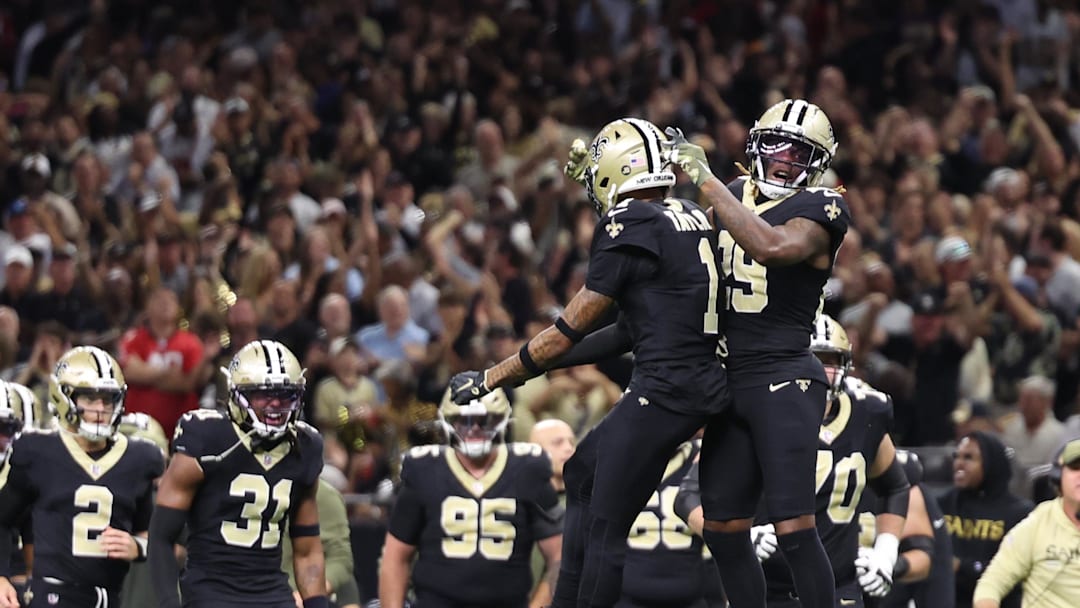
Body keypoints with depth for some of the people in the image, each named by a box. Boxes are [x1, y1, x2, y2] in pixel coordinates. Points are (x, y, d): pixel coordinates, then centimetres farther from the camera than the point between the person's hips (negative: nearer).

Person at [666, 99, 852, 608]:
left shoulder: (819, 209, -9)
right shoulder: (736, 195, 12)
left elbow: (773, 247, -28)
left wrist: (705, 181, -23)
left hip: (784, 380, -7)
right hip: (732, 380, 7)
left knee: (794, 528, -14)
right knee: (723, 528, 10)